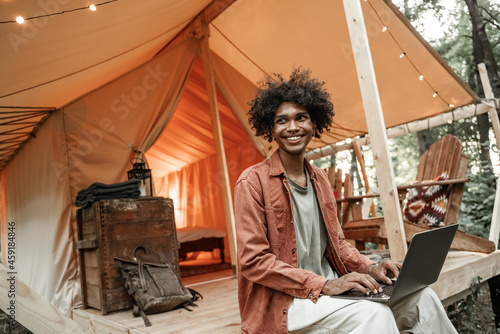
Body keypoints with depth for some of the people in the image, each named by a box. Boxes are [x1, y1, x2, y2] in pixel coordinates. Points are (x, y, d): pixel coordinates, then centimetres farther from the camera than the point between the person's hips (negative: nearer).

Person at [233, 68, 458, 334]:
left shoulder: (320, 179, 11)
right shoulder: (253, 182, -12)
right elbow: (252, 261, -16)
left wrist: (368, 268, -2)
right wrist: (322, 285, -21)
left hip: (328, 287, 7)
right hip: (282, 301, -6)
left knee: (422, 297, -4)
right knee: (372, 312, -28)